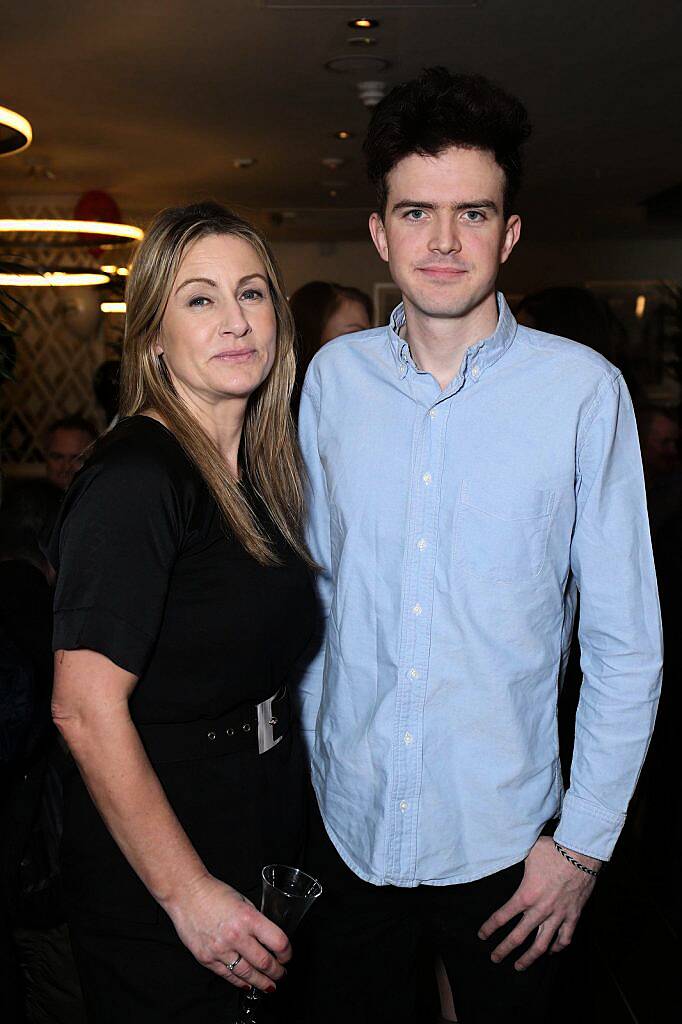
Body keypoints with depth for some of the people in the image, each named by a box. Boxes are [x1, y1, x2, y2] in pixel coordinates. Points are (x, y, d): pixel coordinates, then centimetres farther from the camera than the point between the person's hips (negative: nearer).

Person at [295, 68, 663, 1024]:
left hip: (504, 839, -2)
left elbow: (627, 643, -8)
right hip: (348, 826, 3)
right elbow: (317, 583, 7)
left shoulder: (583, 388, -11)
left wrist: (584, 841, -8)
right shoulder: (333, 376, -1)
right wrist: (313, 762, 8)